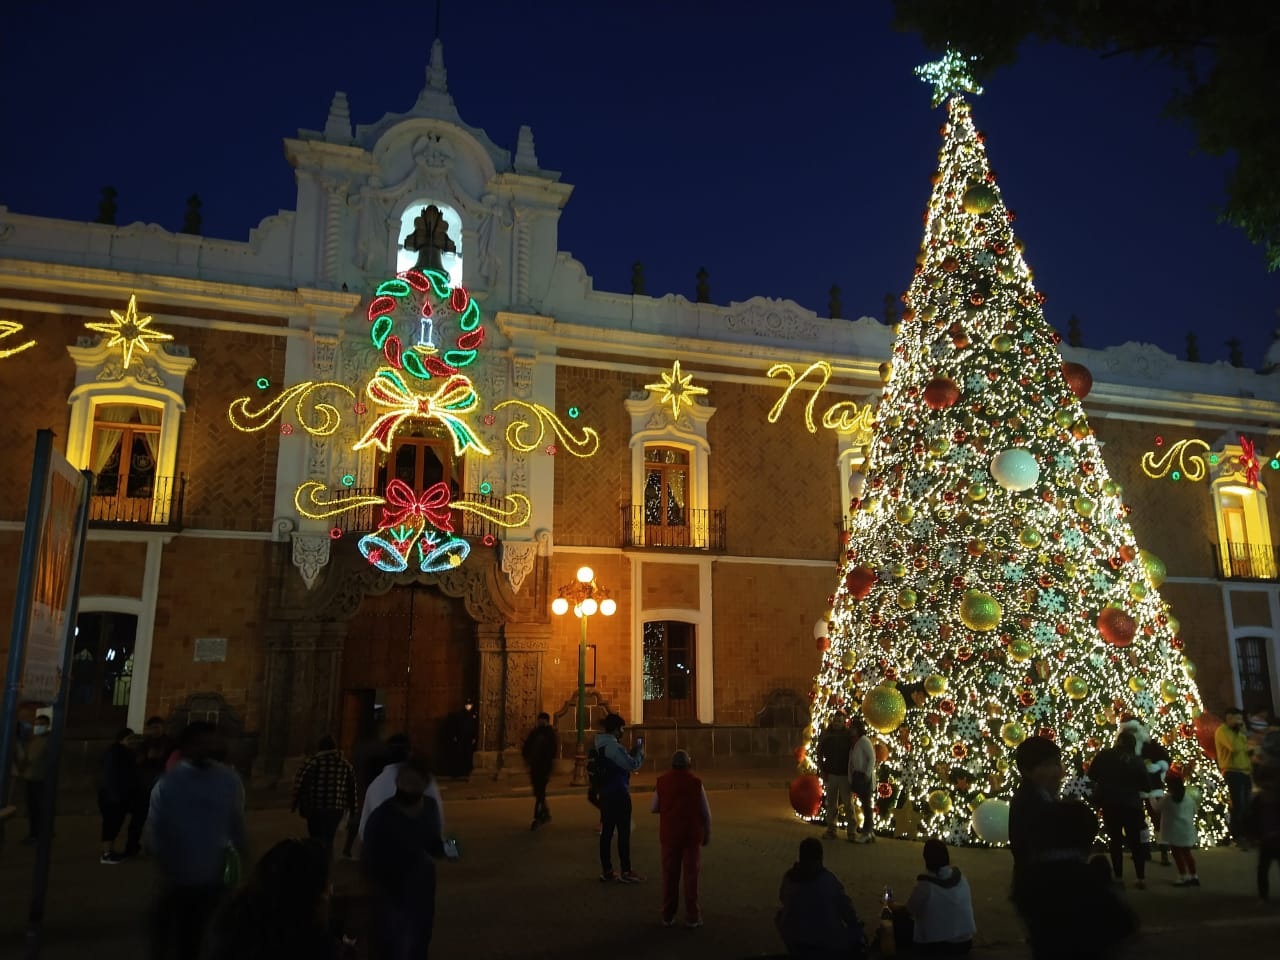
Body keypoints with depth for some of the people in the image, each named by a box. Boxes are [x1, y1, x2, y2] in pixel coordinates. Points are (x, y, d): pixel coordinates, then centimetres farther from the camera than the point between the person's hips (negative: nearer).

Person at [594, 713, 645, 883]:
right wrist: (640, 751, -3)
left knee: (606, 831, 10)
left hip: (605, 794, 9)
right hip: (619, 794, -9)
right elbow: (633, 765, -19)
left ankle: (606, 871, 15)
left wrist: (634, 752, 10)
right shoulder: (614, 747, -19)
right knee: (624, 832, -2)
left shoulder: (602, 746, 11)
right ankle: (625, 872, 2)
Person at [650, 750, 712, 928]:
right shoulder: (696, 782, -9)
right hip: (692, 835, -2)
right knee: (691, 875, 6)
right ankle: (692, 917, 8)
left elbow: (653, 808, 4)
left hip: (669, 835, 2)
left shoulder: (662, 781, -4)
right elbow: (706, 812, -4)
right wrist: (707, 833, 9)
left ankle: (668, 916, 16)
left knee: (670, 875, 11)